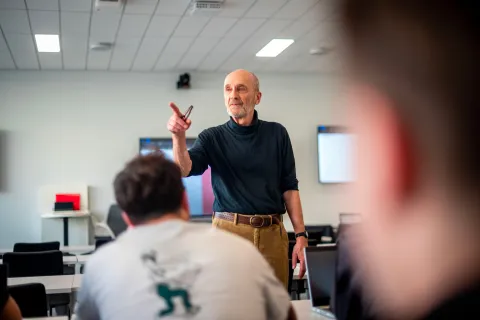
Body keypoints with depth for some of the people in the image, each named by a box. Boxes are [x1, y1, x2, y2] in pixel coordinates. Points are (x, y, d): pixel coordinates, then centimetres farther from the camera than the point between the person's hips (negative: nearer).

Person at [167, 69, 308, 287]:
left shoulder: (276, 134, 8)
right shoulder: (212, 138, 5)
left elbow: (289, 187, 8)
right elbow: (184, 169, -12)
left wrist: (301, 235, 1)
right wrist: (179, 136, -31)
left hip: (273, 234, 1)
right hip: (229, 230, -1)